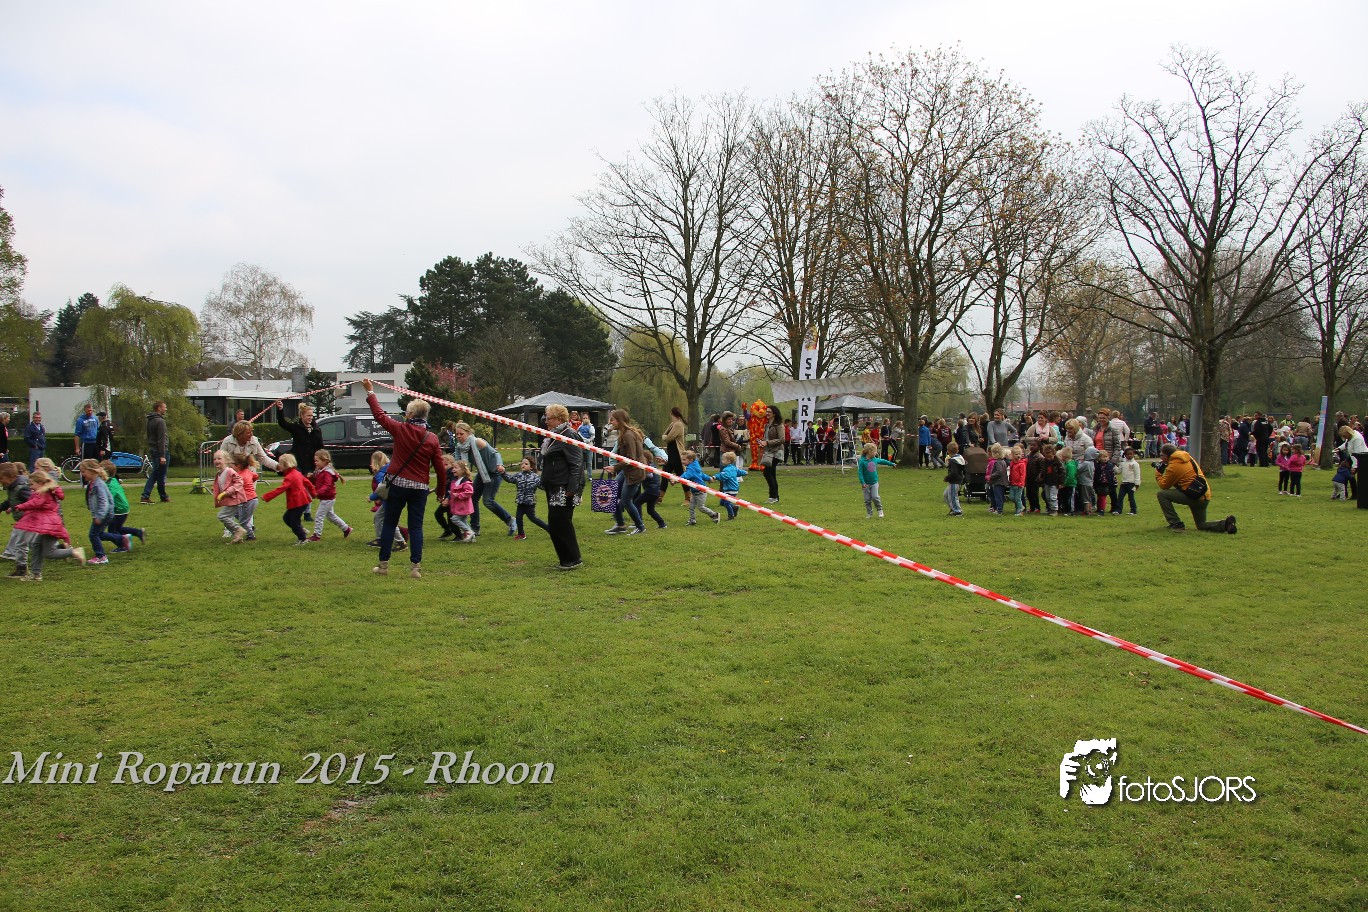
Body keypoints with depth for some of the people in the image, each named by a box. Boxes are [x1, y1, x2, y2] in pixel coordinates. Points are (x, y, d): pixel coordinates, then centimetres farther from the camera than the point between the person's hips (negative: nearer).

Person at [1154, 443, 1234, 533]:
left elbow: (1164, 485, -5)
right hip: (1205, 496, 9)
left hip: (1194, 496, -9)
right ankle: (1226, 523, 1)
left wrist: (1158, 473, 8)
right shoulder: (1188, 458, 13)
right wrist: (1166, 468, 17)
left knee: (1162, 494, -5)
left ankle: (1176, 525, -6)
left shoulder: (1174, 465, -12)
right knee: (1201, 525, 24)